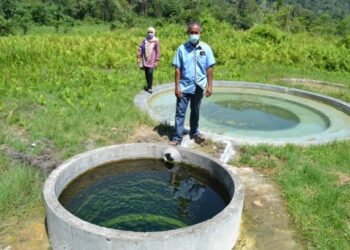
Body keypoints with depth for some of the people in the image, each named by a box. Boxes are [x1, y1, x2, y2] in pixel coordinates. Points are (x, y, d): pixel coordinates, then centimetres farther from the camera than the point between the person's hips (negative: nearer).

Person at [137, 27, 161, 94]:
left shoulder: (156, 41, -5)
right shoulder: (144, 40, 5)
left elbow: (158, 51, -5)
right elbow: (140, 49, 9)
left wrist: (157, 61, -8)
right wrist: (139, 58, 6)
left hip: (152, 60, -4)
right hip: (145, 60, 4)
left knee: (150, 73, -13)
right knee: (146, 73, 7)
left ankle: (150, 88, -3)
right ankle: (148, 86, 23)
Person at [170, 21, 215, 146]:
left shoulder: (206, 48, -3)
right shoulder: (182, 48, -5)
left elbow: (209, 68, -1)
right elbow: (177, 69, -3)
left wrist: (209, 86, -4)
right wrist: (177, 86, -7)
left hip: (198, 87, 1)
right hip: (184, 86, -1)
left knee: (195, 111, 17)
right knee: (180, 112, 0)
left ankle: (194, 132, 35)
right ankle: (177, 137, 8)